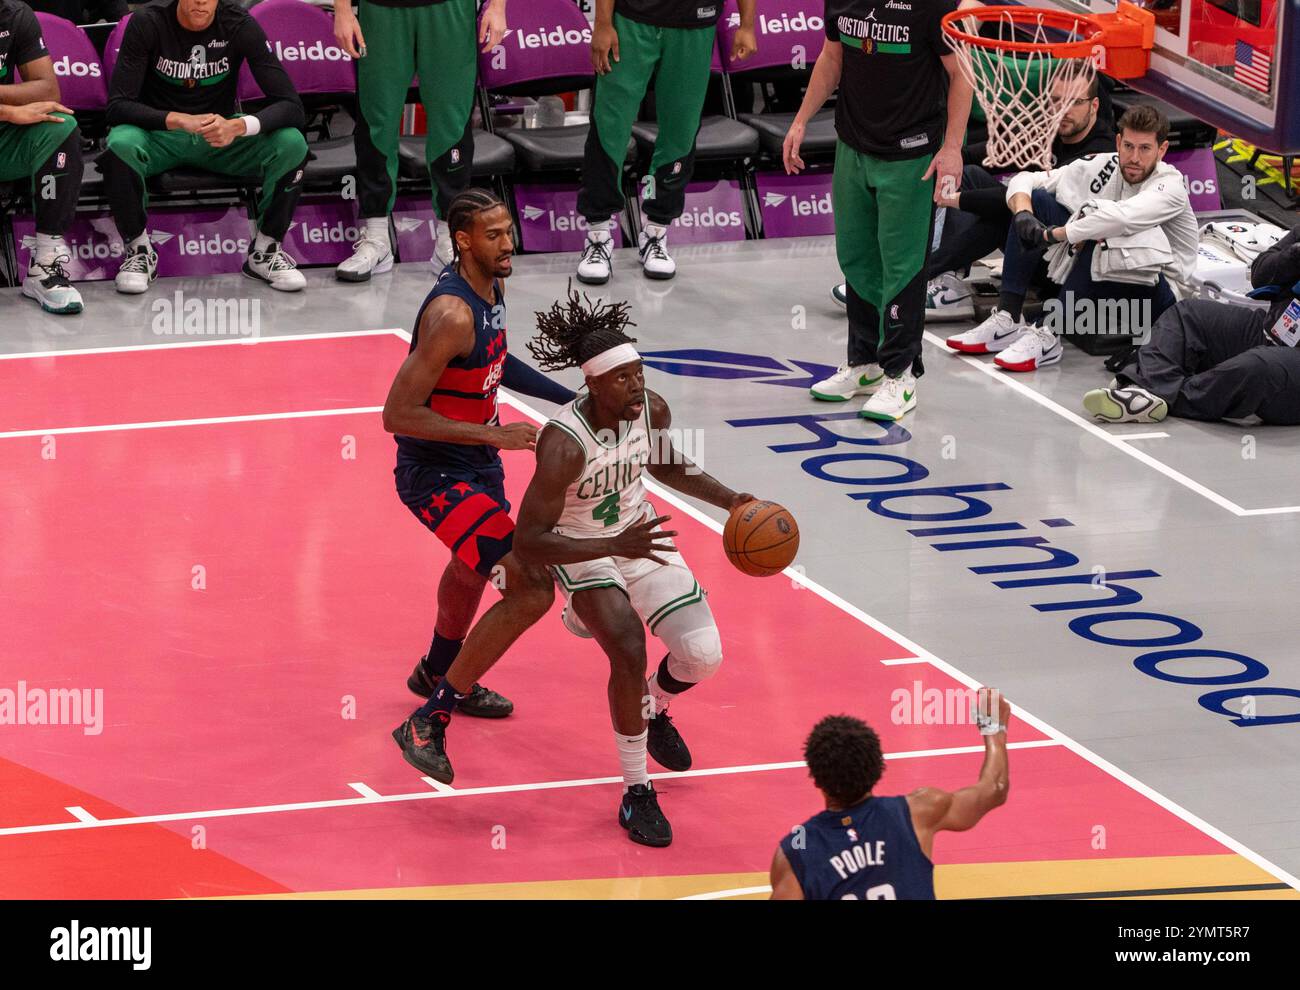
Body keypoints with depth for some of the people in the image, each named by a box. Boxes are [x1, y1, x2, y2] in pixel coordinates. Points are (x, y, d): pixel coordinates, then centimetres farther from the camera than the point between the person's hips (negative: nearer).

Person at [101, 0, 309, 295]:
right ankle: (138, 249, -10)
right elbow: (118, 106, -21)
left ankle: (265, 249, -3)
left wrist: (238, 126, -38)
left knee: (292, 143, -25)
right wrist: (178, 120, -38)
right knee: (120, 144, -35)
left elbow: (291, 107, -18)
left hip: (221, 135, 1)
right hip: (160, 133, -1)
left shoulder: (240, 24, -15)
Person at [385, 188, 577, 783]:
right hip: (435, 473, -10)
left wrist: (568, 396, 18)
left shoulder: (490, 287, 0)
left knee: (474, 567, 36)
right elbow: (397, 415, -30)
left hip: (475, 460, 10)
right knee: (529, 590, -21)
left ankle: (438, 673, 66)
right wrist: (496, 436, -31)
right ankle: (427, 723, -13)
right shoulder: (451, 314, -30)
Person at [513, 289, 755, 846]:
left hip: (639, 537, 5)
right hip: (584, 550, -5)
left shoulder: (652, 409, -16)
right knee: (630, 651, -28)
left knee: (704, 656, -6)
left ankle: (654, 712, 32)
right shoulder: (563, 443, -35)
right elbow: (529, 542, -35)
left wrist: (730, 500, -6)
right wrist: (615, 546, -42)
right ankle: (636, 793, -9)